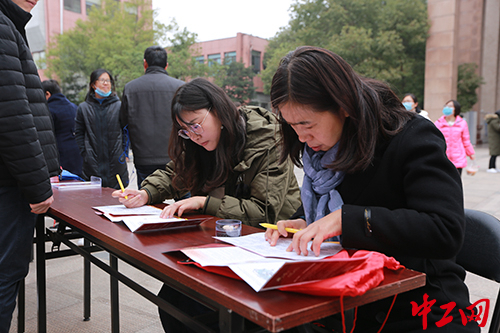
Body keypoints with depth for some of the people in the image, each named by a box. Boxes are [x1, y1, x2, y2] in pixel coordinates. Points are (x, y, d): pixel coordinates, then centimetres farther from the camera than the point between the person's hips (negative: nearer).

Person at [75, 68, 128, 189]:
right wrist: (85, 153, -1)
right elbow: (79, 133, 9)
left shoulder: (119, 106, 6)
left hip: (116, 163, 0)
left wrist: (123, 151, 0)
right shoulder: (83, 108, 8)